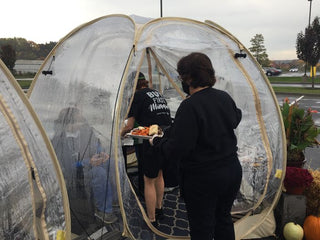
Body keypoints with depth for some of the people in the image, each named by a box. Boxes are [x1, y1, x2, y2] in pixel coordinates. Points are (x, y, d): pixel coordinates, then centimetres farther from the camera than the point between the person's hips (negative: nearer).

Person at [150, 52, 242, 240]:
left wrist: (157, 142, -7)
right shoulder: (225, 97, -1)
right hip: (232, 171, 8)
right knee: (223, 218, 27)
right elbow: (236, 120, 19)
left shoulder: (190, 106, -24)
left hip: (203, 178, -7)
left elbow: (177, 150, -24)